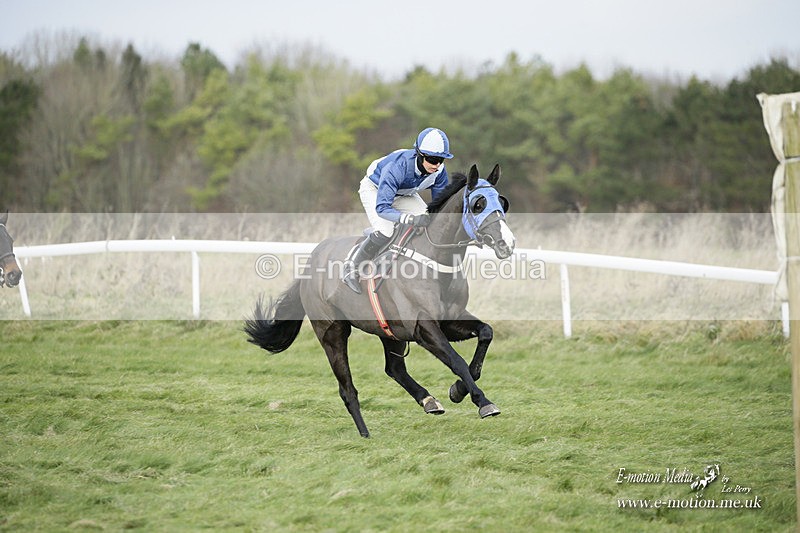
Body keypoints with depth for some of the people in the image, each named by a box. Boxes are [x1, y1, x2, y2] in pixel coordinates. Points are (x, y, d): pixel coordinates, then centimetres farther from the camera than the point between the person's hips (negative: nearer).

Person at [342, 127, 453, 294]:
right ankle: (352, 268, -8)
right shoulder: (397, 167, -44)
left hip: (404, 194, 6)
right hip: (375, 190, -6)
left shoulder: (439, 171, -26)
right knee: (385, 232, -28)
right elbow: (381, 207, -45)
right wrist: (412, 219, -58)